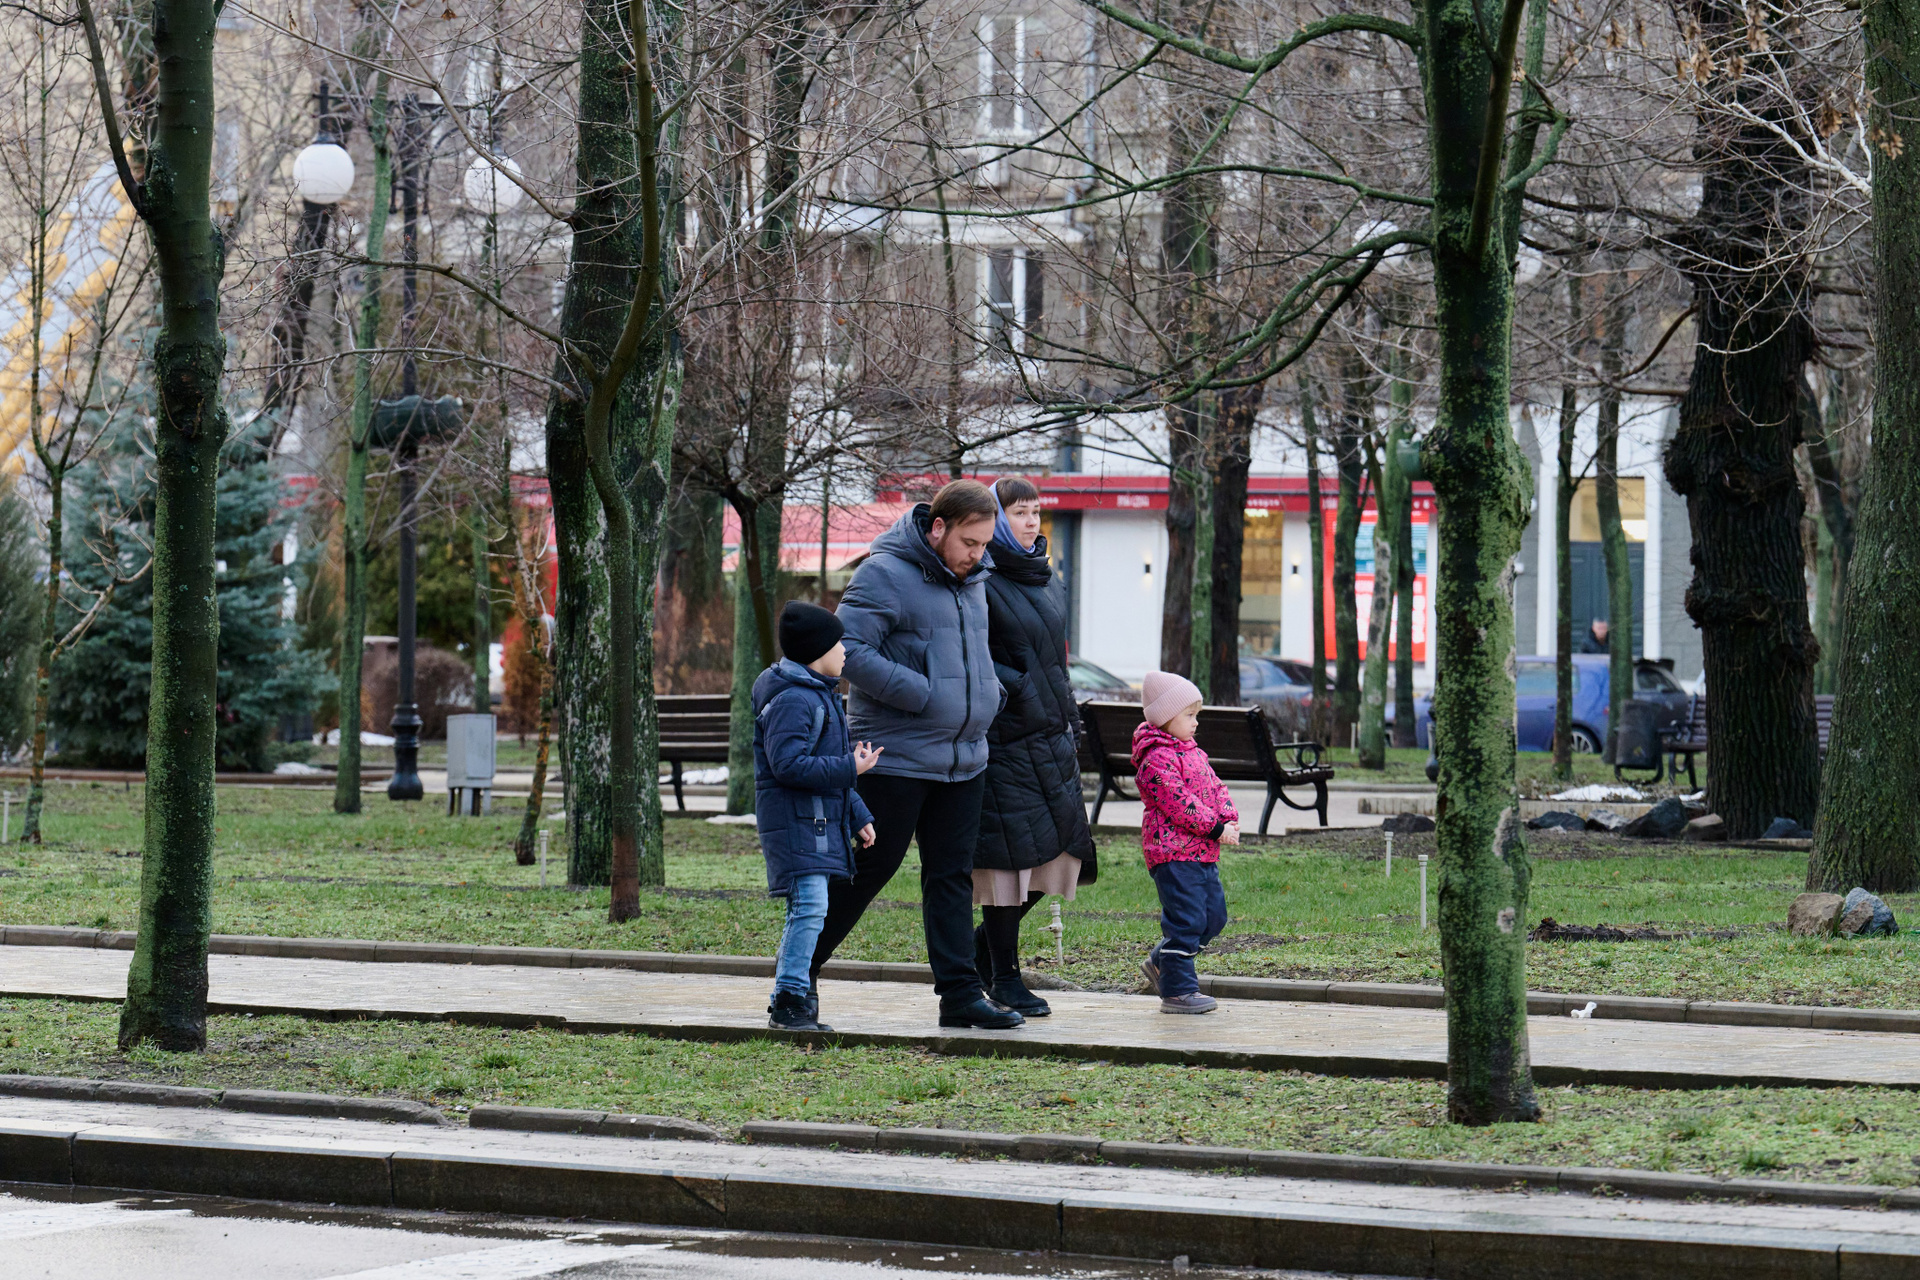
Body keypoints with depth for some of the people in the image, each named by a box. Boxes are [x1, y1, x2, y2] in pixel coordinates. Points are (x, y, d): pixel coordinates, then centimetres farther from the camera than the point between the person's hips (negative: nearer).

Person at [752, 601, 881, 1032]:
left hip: (822, 820, 11)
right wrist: (848, 769, -22)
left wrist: (858, 816, 24)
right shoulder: (792, 700, -15)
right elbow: (789, 765, -24)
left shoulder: (821, 696, 20)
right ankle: (790, 1000, -15)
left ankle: (790, 999, 17)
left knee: (808, 908, 12)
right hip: (796, 820, -11)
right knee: (809, 904, -15)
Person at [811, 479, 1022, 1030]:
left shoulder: (972, 580, 13)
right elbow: (849, 651, -20)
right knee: (869, 869, -1)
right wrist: (924, 696, -21)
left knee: (953, 877, 6)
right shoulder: (884, 575, -12)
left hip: (964, 759, 7)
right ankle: (798, 972, 14)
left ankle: (960, 994, 7)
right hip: (896, 756, -7)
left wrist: (990, 696, 11)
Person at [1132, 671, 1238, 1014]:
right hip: (1173, 853, -10)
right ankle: (1177, 991, -4)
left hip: (1203, 854, 10)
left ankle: (1161, 962, 27)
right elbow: (1178, 804, -20)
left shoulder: (1194, 754, 19)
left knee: (1213, 915, 13)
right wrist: (1215, 828, -18)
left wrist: (1230, 819, -2)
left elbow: (1216, 789, 17)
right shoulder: (1157, 760, -13)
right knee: (1186, 919, -10)